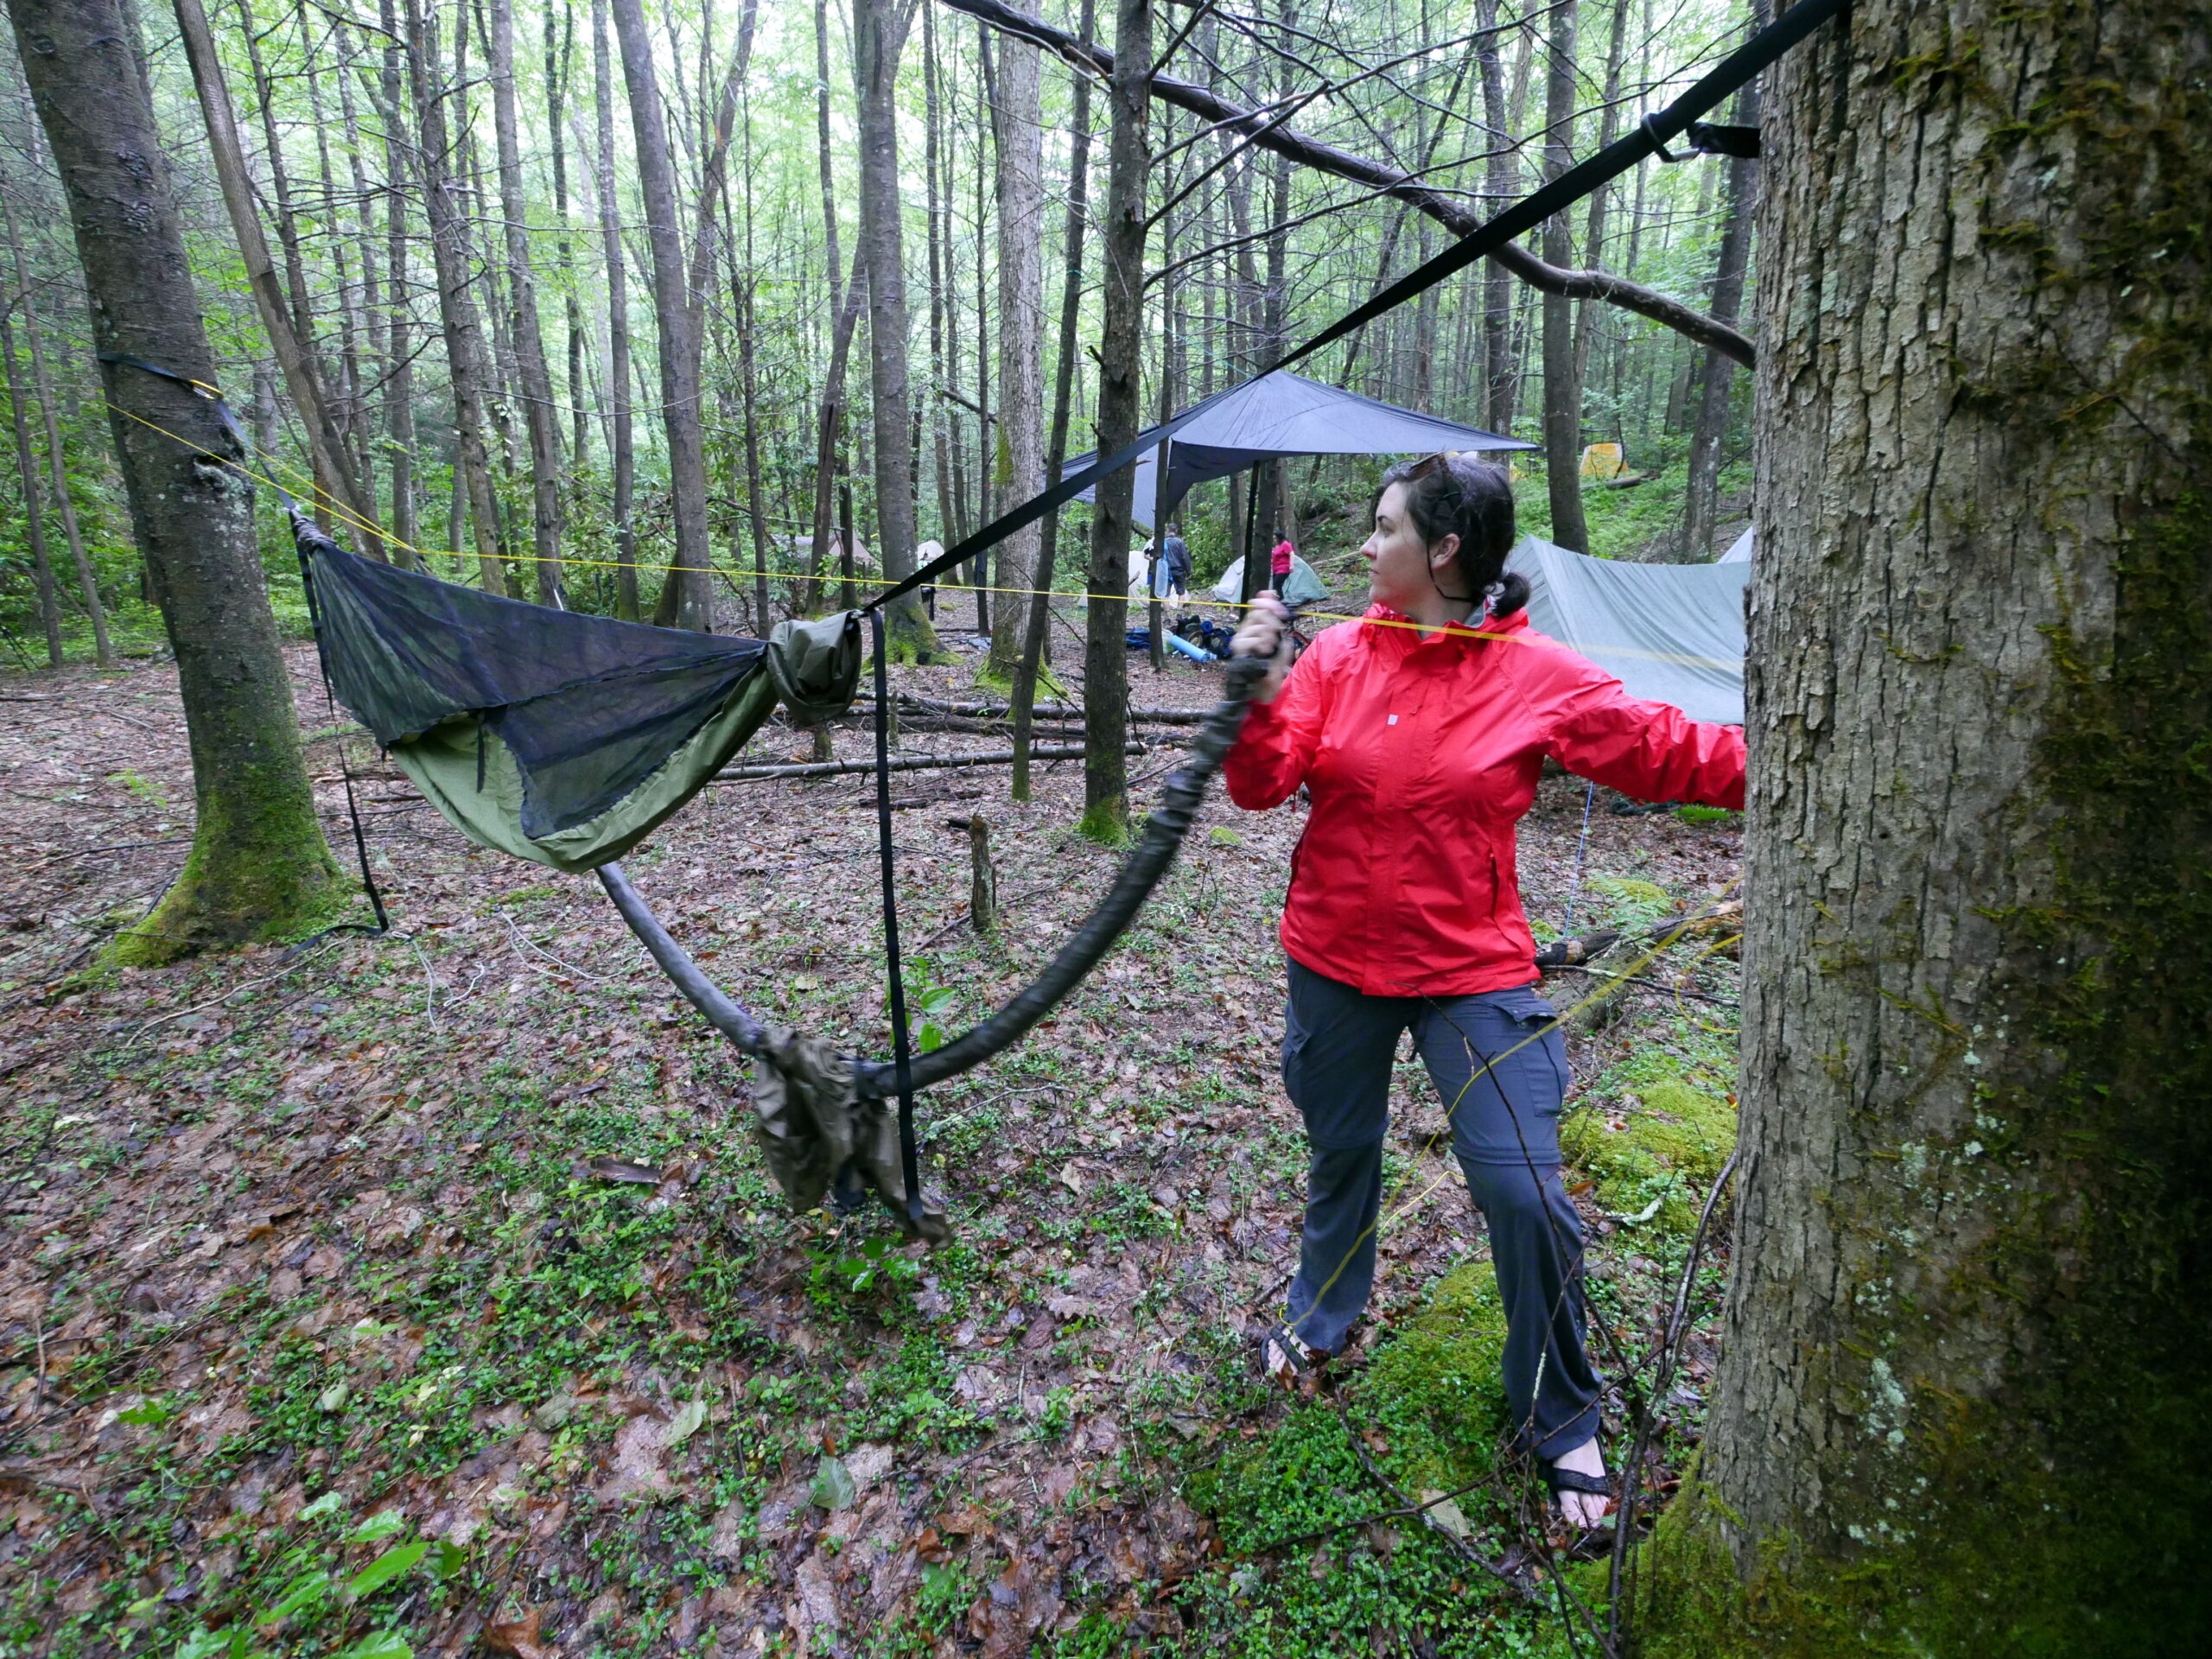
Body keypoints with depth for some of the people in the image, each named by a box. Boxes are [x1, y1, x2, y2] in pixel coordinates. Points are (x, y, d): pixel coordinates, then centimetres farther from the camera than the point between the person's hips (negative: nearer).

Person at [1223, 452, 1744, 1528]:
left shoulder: (1539, 679, -9)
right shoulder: (1338, 655, -3)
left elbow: (1669, 752, -4)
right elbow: (1261, 787, -6)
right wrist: (1260, 686, -22)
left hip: (1472, 971, -2)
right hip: (1334, 958, 3)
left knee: (1525, 1194, -2)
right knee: (1339, 1150, 21)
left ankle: (1559, 1420, 25)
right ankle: (1322, 1316, 50)